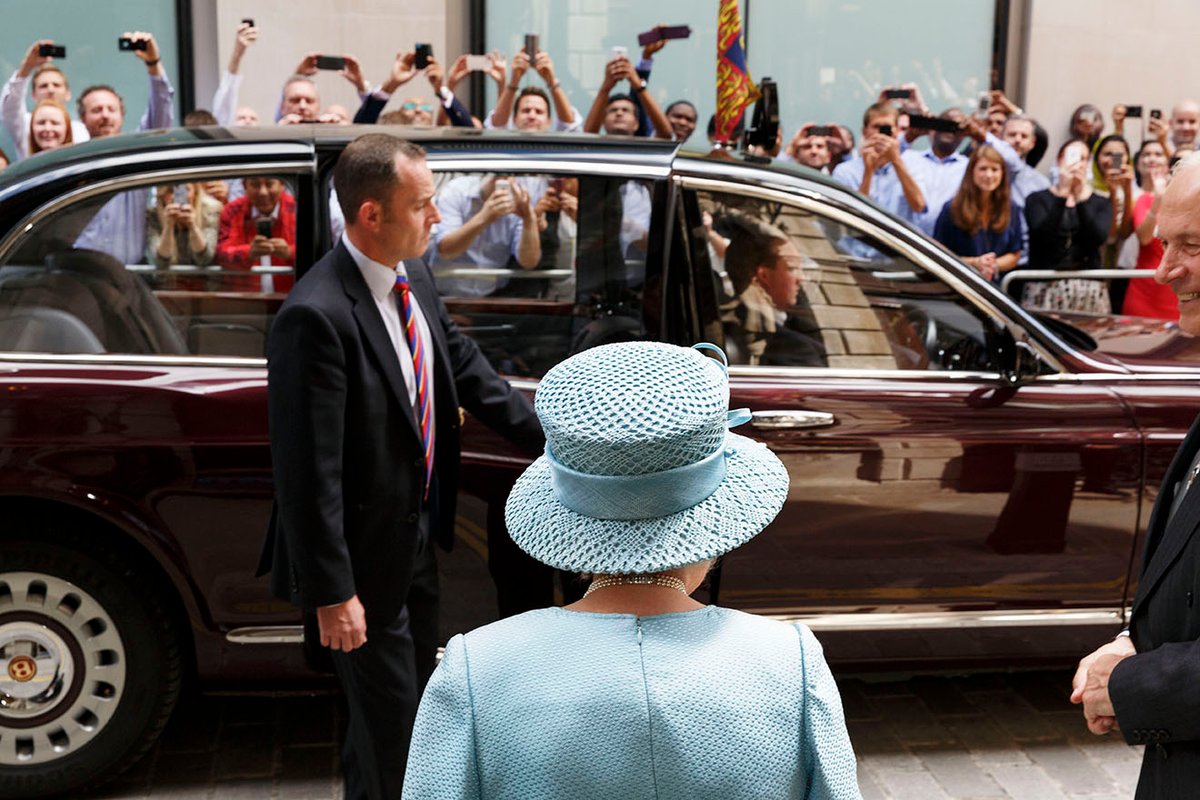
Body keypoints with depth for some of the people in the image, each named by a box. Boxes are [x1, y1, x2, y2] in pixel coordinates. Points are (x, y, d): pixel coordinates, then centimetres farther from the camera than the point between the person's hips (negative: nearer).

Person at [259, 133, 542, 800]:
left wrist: (551, 439, 4)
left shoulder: (415, 279, -2)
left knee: (415, 696, 27)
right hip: (365, 557, -9)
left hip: (418, 538, 9)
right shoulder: (317, 317, -29)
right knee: (391, 720, 9)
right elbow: (310, 471, -26)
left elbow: (466, 368, 10)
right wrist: (332, 595, -22)